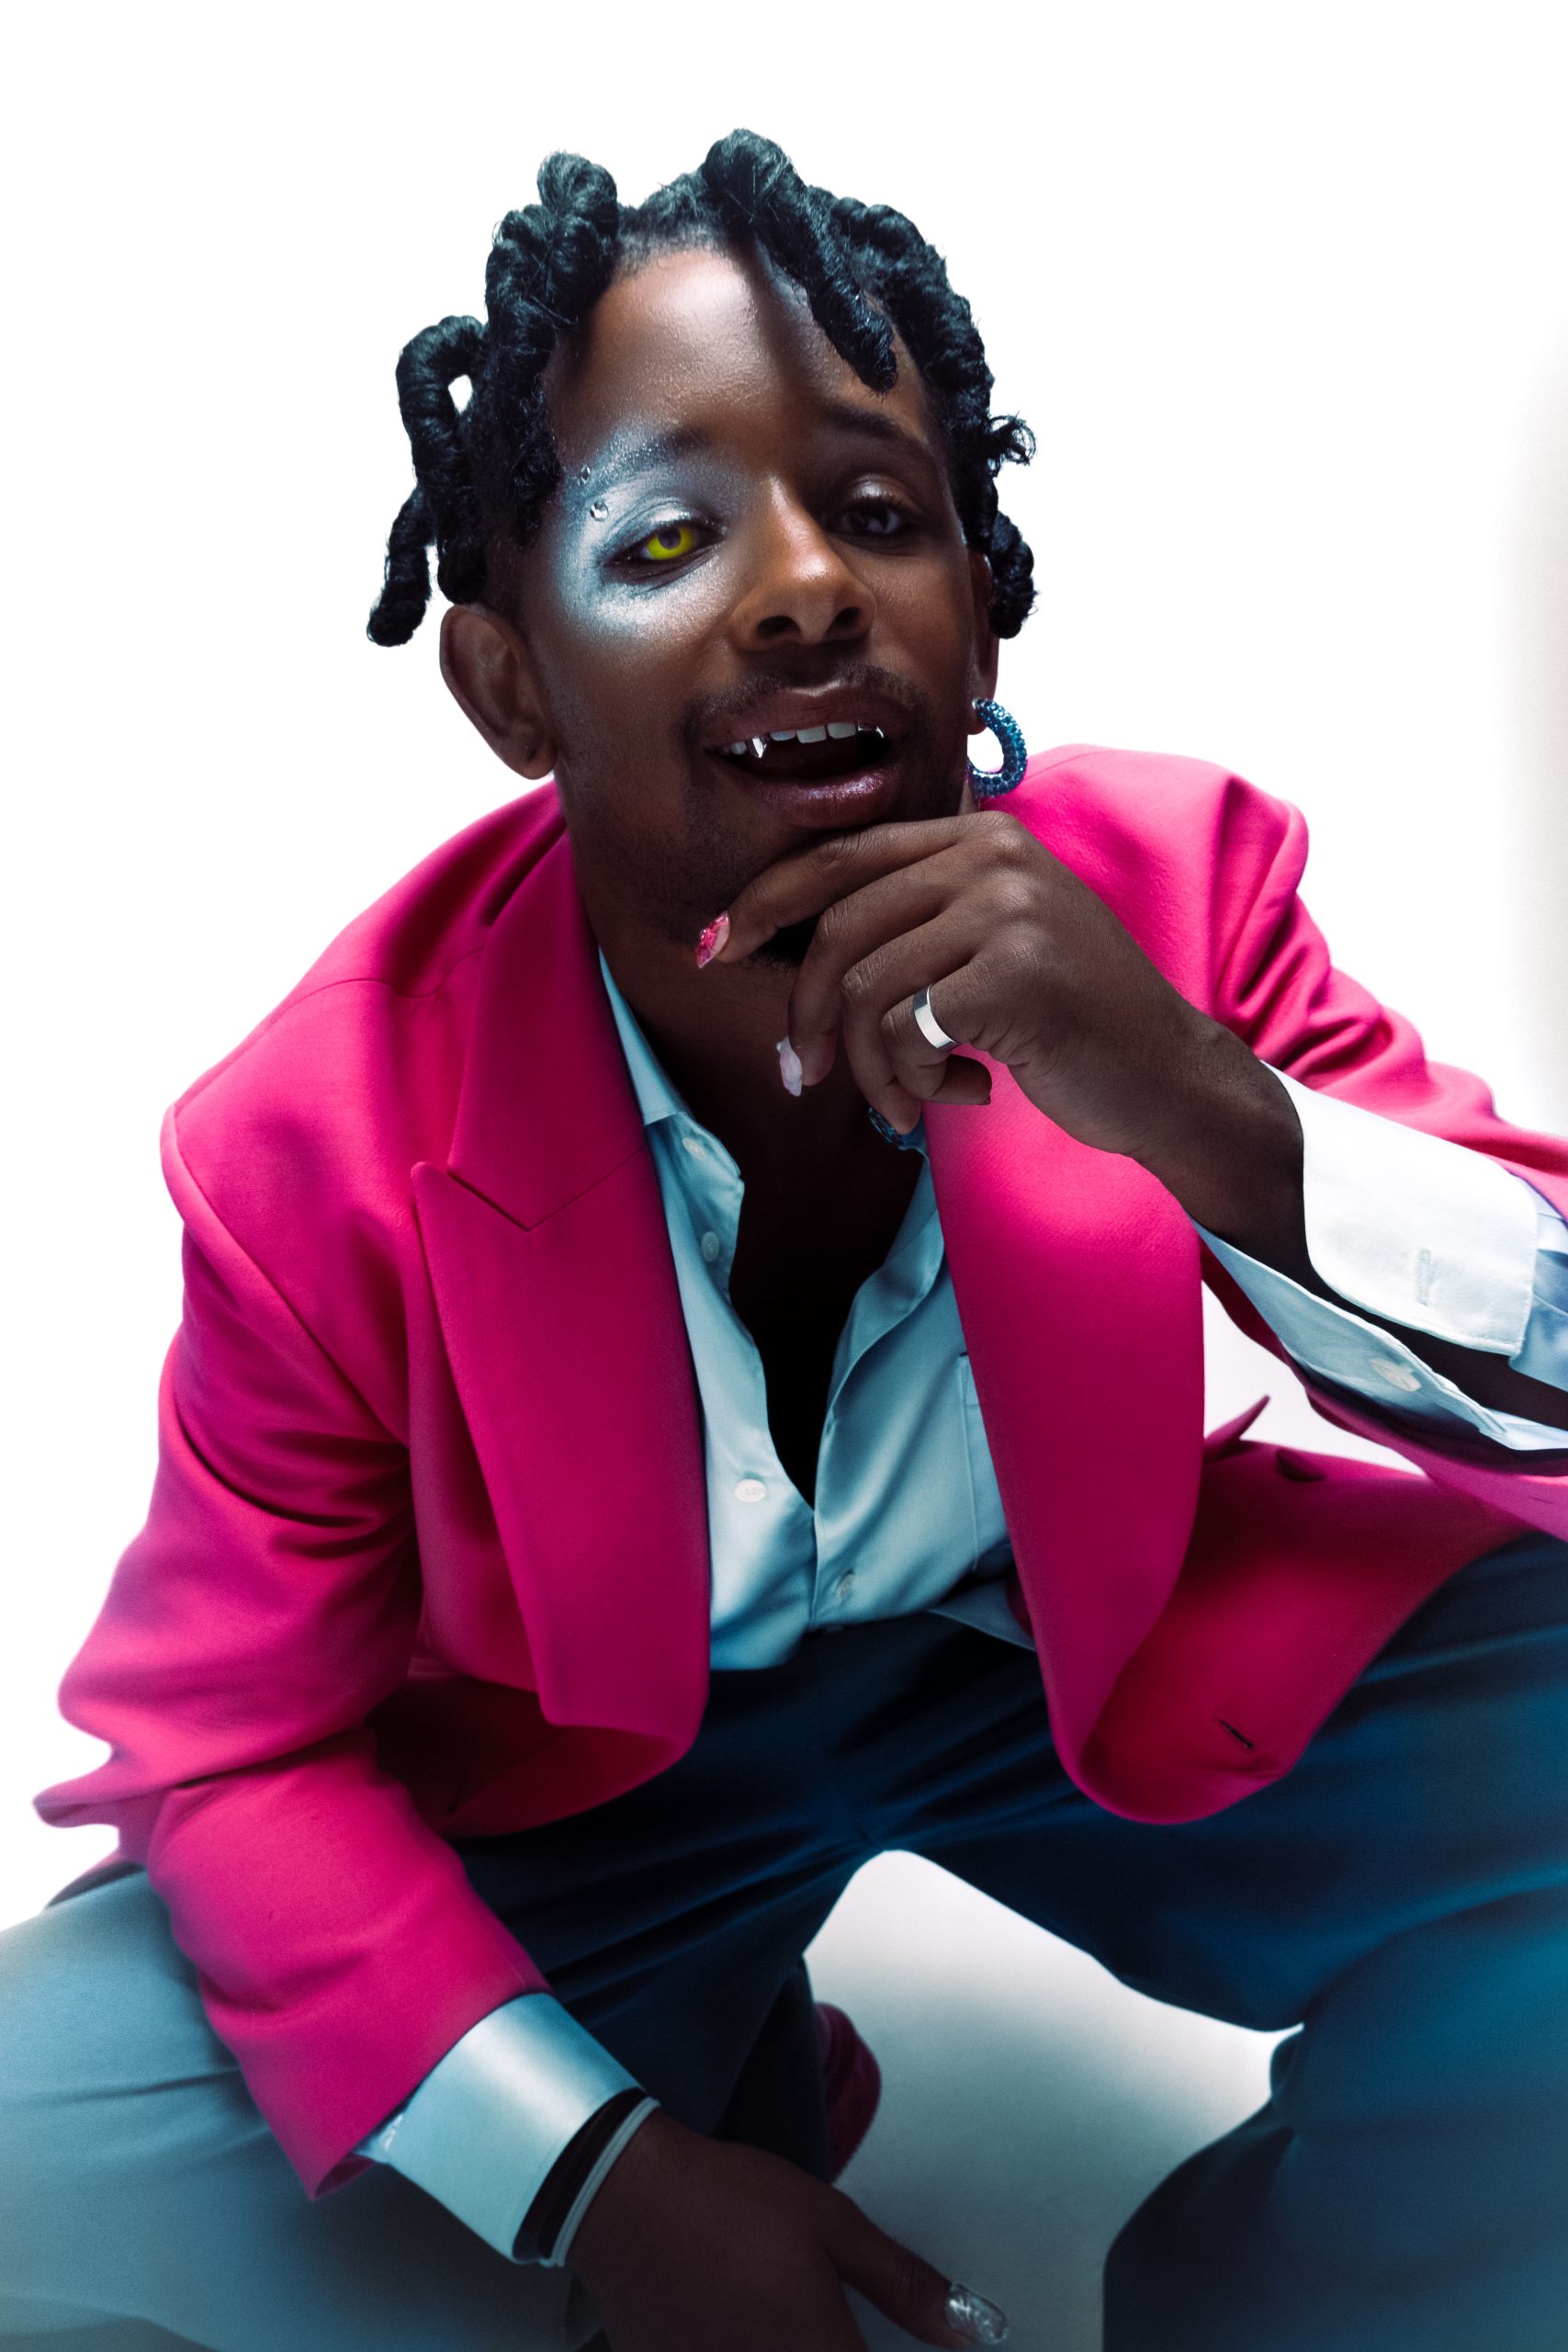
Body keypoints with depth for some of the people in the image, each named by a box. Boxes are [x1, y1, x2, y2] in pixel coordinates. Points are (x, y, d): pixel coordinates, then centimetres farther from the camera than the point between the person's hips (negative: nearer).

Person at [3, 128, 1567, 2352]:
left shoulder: (1179, 889, -18)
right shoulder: (318, 1144, -21)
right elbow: (222, 1737, -11)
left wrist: (1206, 1117, -39)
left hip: (1106, 1668, 1)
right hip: (584, 1762, 0)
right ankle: (716, 2082, 10)